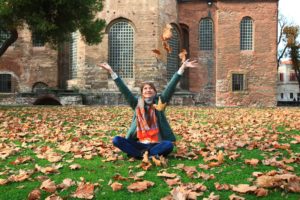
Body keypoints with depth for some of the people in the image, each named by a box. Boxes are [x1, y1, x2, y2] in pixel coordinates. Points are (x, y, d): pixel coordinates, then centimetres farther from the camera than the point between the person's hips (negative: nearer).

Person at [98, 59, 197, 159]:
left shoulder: (160, 103, 2)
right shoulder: (137, 103, 4)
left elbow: (171, 87, -5)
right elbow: (124, 89, -1)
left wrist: (182, 67, -12)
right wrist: (111, 71, -7)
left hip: (156, 144, -1)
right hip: (139, 144, 2)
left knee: (169, 145, -33)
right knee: (116, 140, -21)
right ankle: (150, 154, -25)